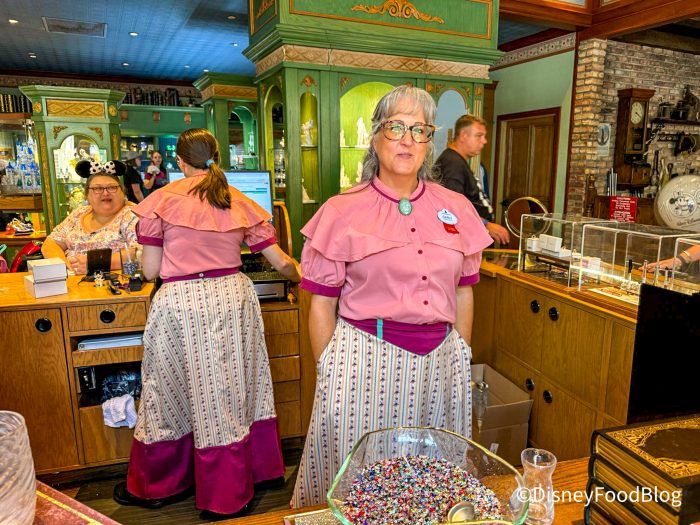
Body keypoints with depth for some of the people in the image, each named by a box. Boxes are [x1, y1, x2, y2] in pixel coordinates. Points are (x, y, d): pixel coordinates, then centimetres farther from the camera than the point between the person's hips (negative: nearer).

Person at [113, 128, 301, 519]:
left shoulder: (162, 200, -1)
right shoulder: (241, 202, 6)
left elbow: (150, 270, -1)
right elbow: (281, 262, 5)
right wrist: (303, 276, 25)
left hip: (180, 303, -2)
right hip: (232, 297, 3)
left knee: (172, 392, 14)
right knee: (231, 390, 15)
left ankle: (157, 486, 35)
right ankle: (231, 494, 31)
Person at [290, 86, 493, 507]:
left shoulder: (457, 209, 6)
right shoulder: (342, 212, -5)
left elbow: (463, 294, 13)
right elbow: (322, 304, -2)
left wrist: (462, 354, 13)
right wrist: (330, 372, -2)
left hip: (440, 361, 4)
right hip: (365, 358, -3)